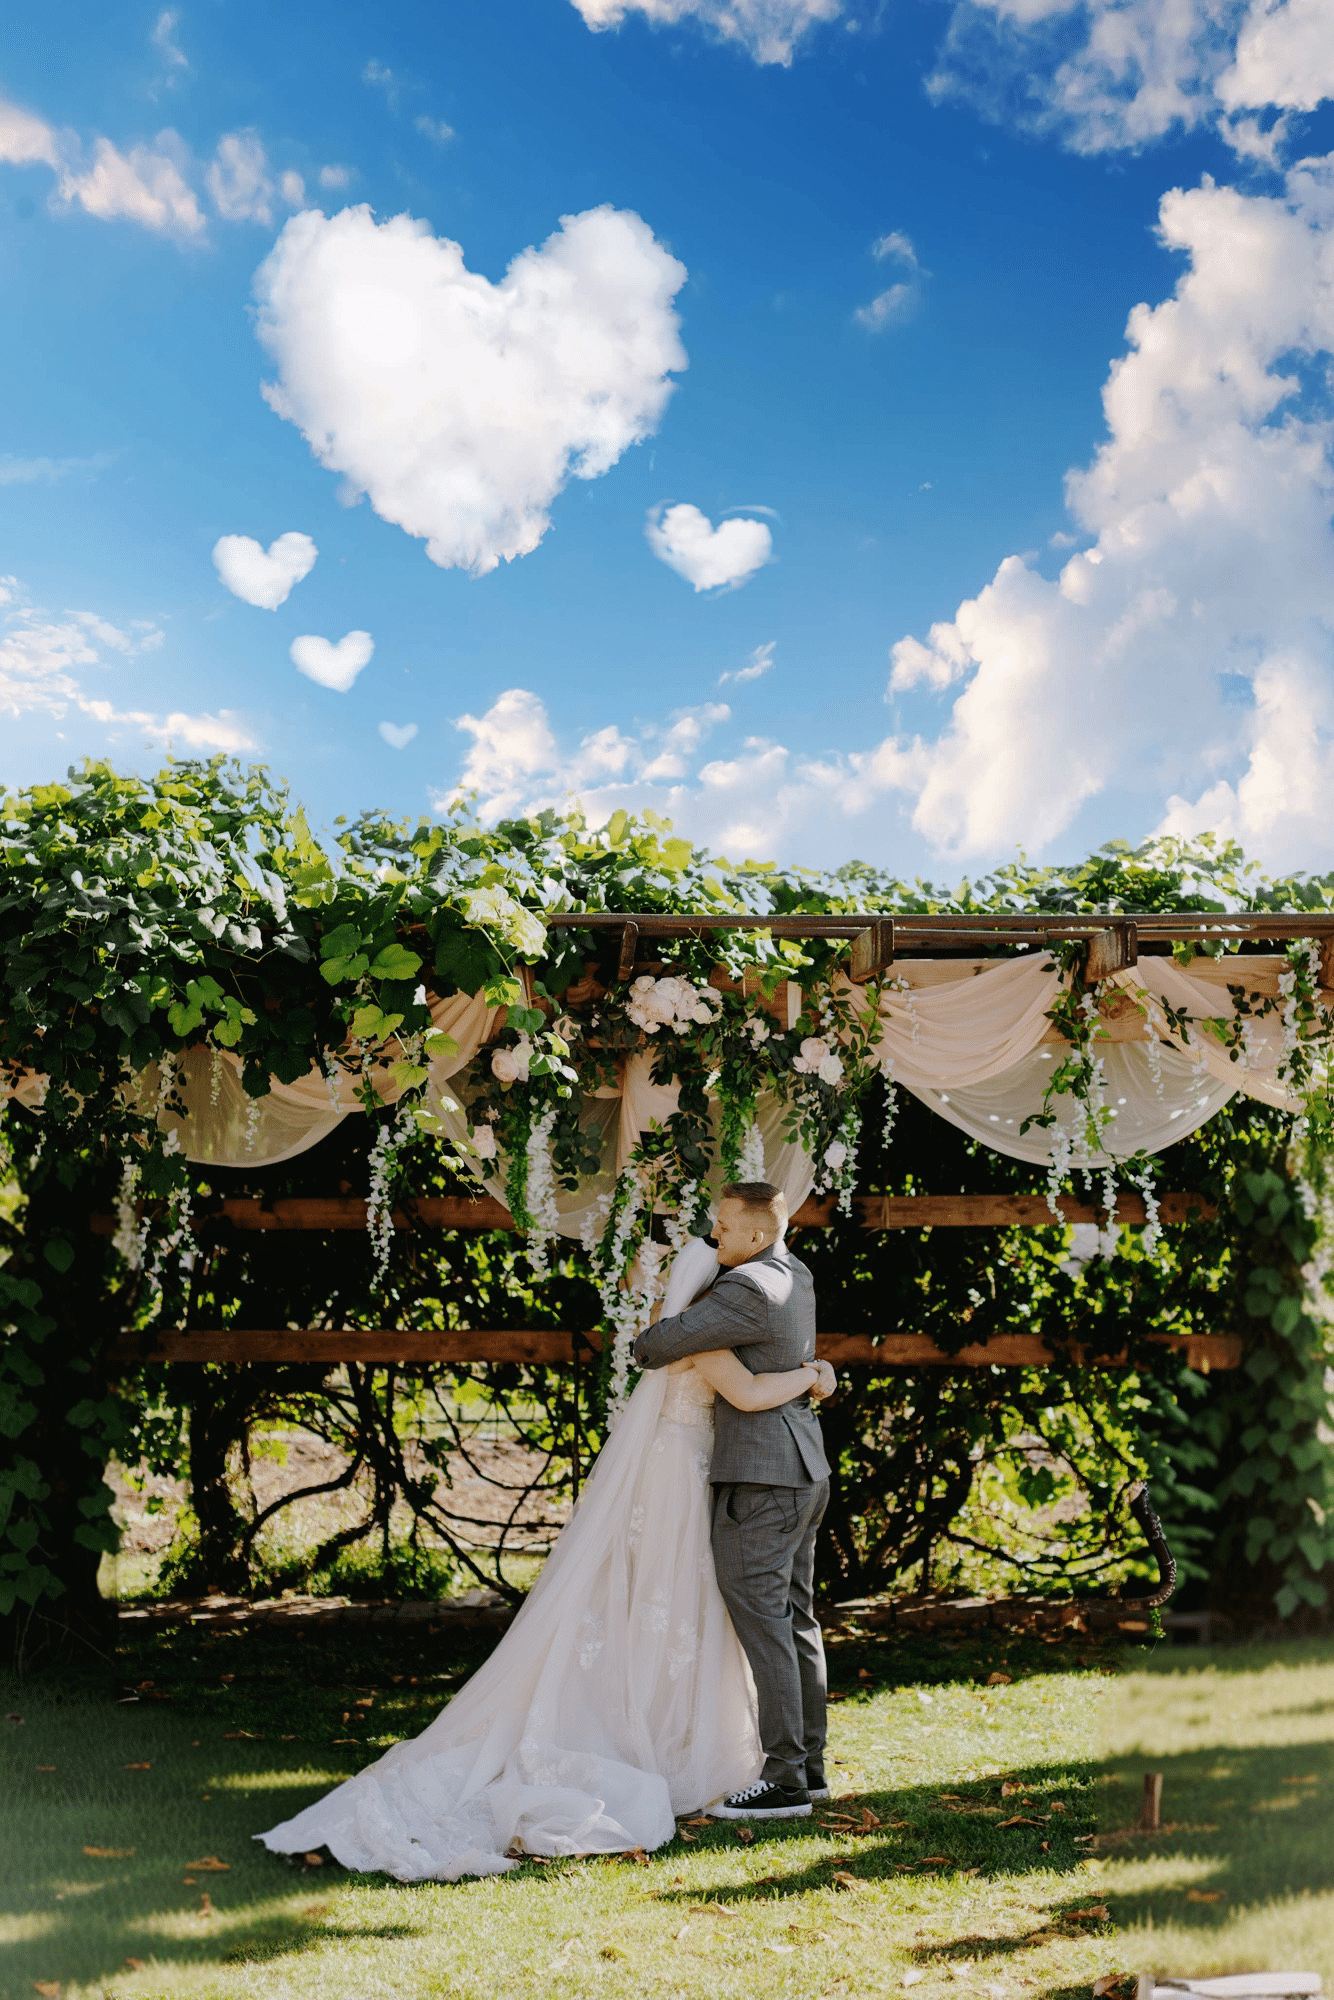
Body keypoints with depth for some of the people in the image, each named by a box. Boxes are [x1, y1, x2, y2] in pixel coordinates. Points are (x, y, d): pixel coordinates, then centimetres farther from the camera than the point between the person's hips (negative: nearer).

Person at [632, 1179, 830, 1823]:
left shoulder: (750, 1289, -18)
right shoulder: (795, 1274, 12)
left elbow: (666, 1341, -19)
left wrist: (644, 1348, 5)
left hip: (759, 1478, -10)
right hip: (803, 1470, 10)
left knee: (759, 1618, -7)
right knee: (794, 1616, 13)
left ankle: (784, 1780, -6)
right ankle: (808, 1764, 20)